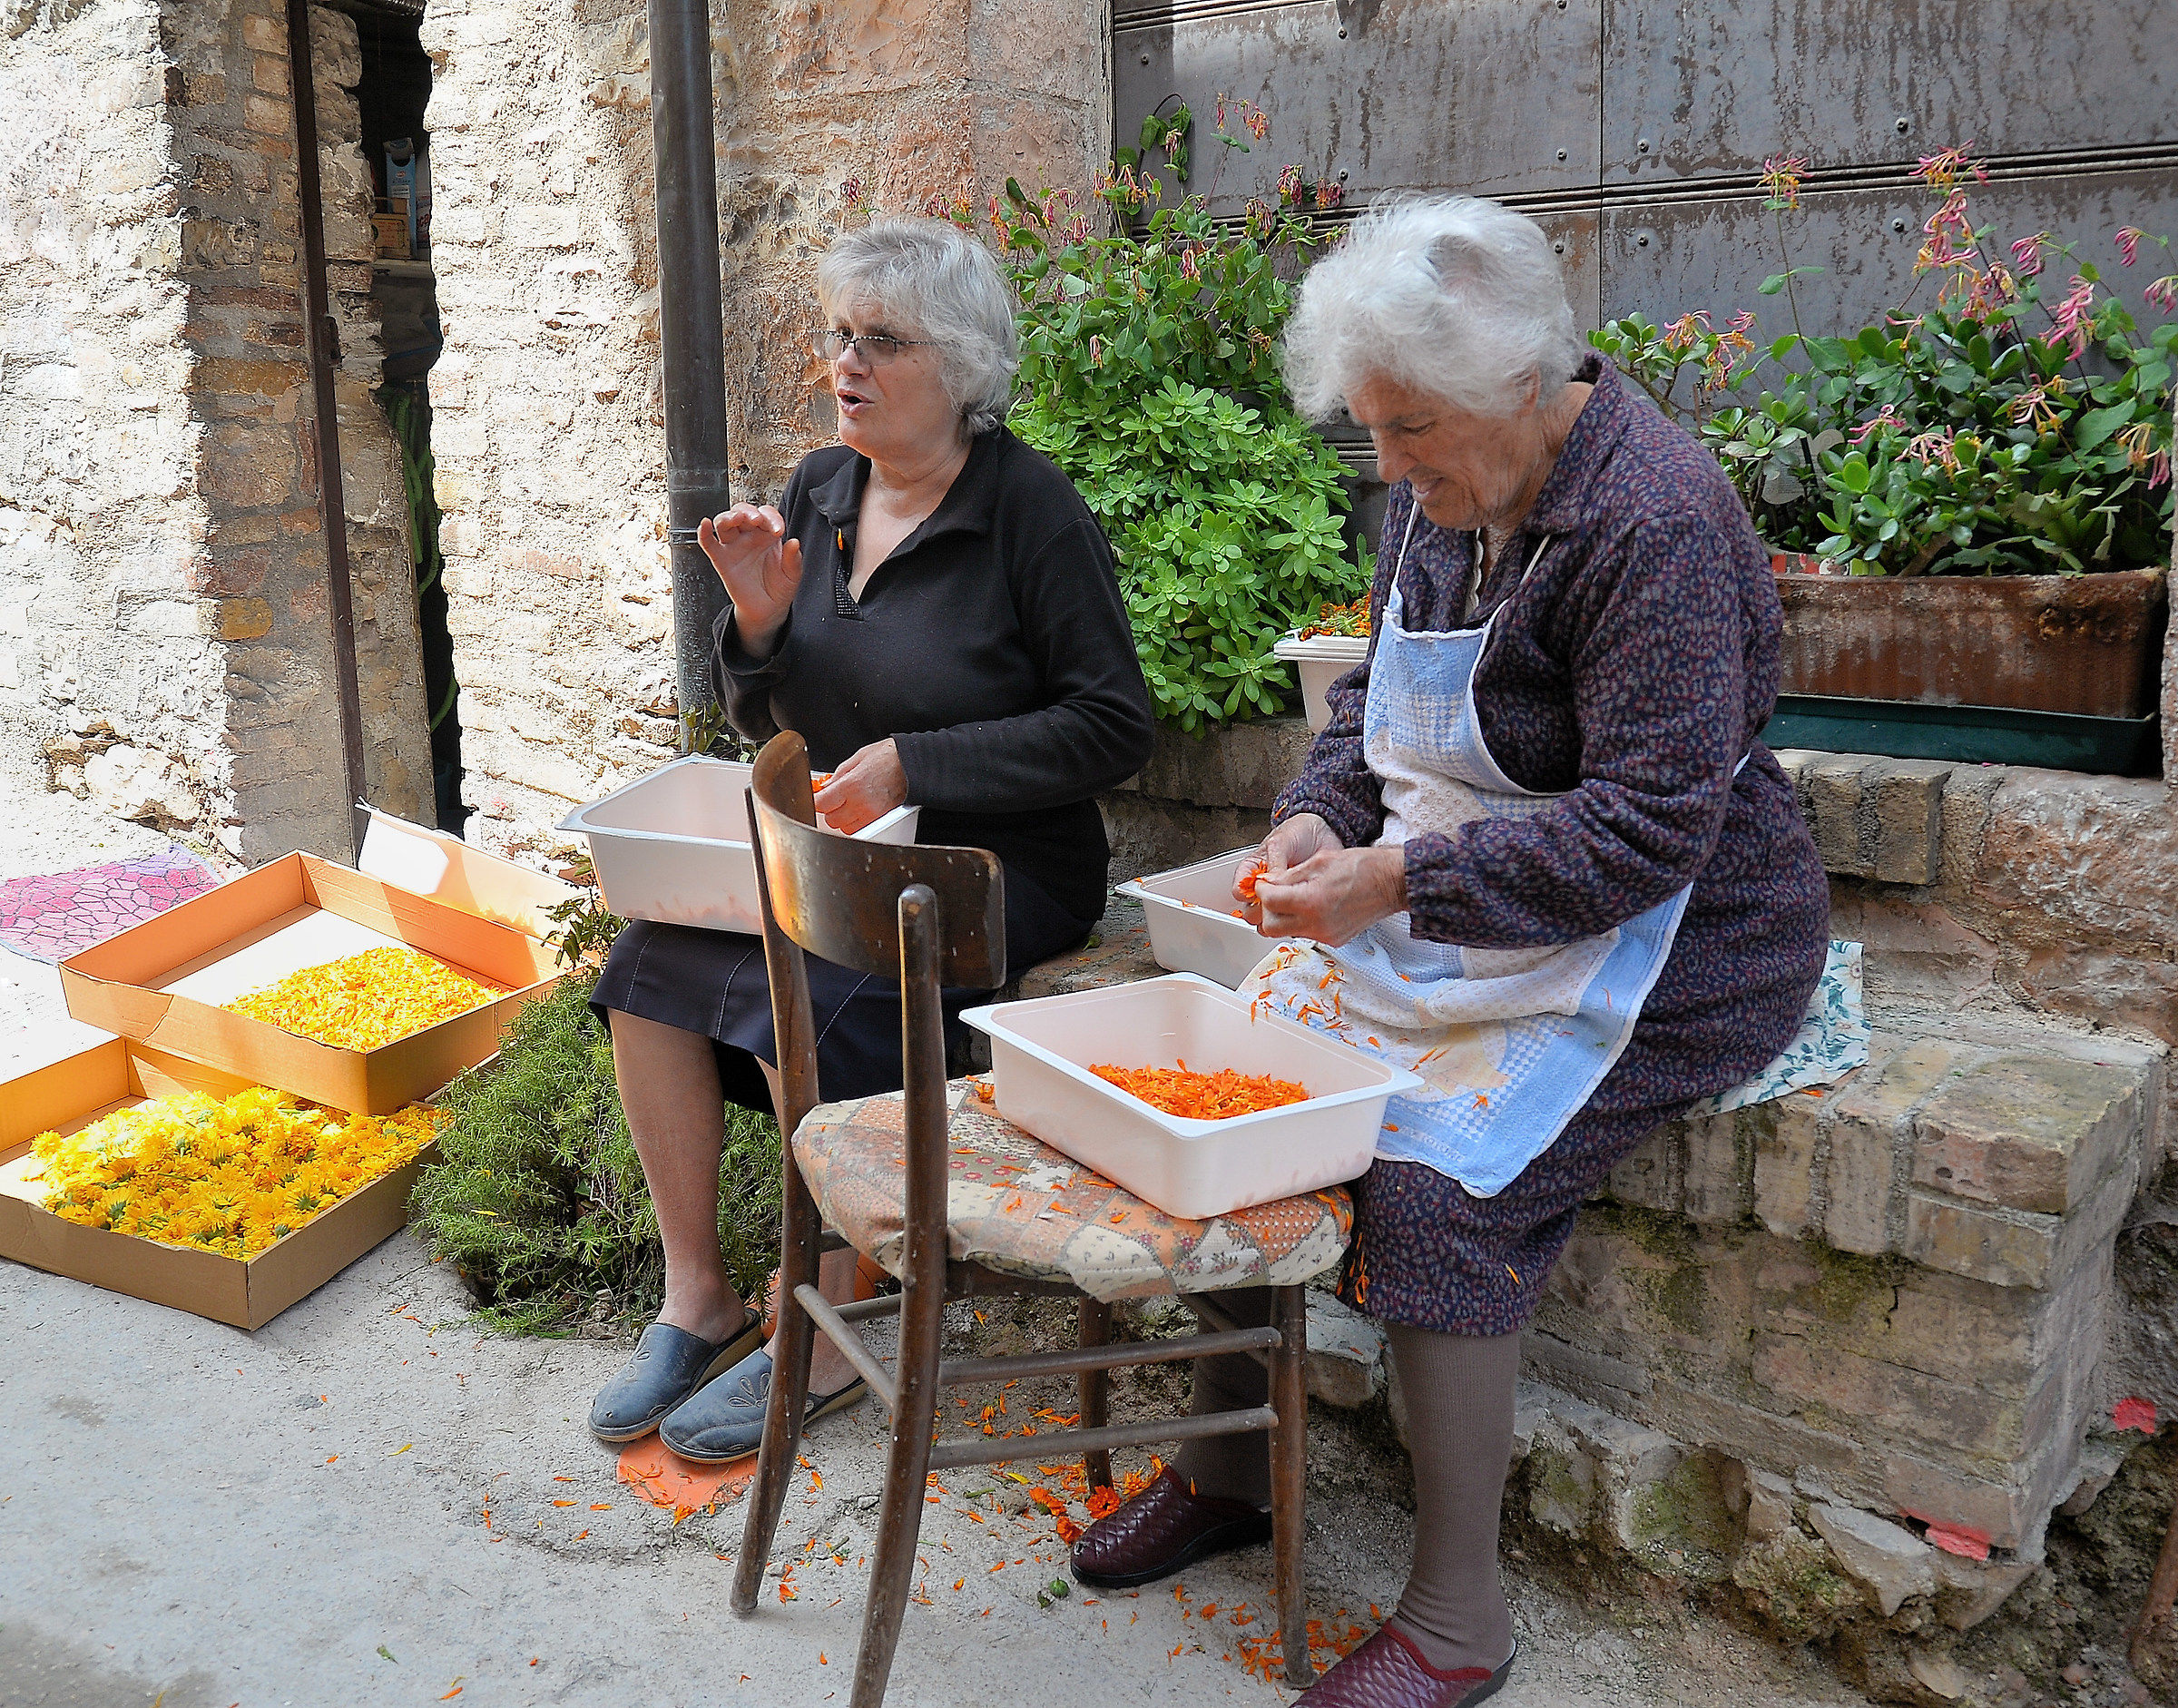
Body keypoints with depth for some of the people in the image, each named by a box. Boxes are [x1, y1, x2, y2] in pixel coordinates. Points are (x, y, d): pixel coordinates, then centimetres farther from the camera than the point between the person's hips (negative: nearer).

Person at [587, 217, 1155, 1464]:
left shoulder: (1028, 506, -11)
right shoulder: (818, 492, 7)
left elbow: (1115, 727, -14)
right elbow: (766, 722, 14)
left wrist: (914, 766, -19)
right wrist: (760, 620, -8)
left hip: (993, 861, -6)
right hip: (829, 847, 6)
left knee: (804, 996, -28)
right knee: (649, 964, -14)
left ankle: (823, 1342, -6)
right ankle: (698, 1299, 1)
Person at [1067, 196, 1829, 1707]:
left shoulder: (1652, 523, -21)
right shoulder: (1444, 489, 5)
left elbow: (1650, 827, -25)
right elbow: (1374, 695, 17)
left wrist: (1396, 881, -28)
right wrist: (1322, 818, -4)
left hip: (1657, 944, -8)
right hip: (1452, 902, 8)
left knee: (1430, 1178, -24)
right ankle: (1227, 1468, 14)